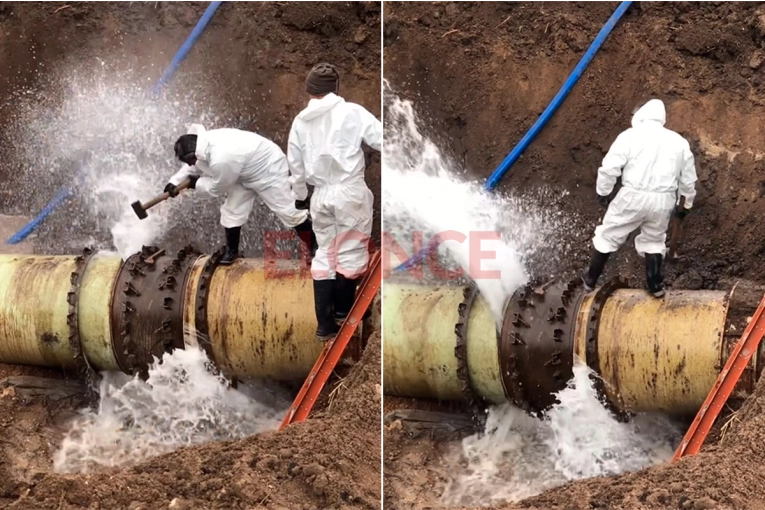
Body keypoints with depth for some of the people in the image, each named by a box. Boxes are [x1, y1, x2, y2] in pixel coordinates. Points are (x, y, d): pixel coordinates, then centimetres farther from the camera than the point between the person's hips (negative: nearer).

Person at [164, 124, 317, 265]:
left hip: (269, 169, -9)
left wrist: (196, 183, -6)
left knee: (287, 209, -3)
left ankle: (315, 246, 11)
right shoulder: (205, 141, -15)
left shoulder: (221, 159, -42)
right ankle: (231, 251, 24)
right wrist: (175, 181, 0)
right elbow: (194, 165, 9)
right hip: (245, 171, 9)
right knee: (232, 209, 8)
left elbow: (217, 188, -22)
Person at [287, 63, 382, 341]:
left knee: (324, 254, 14)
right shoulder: (352, 112, -6)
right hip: (351, 191, -4)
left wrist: (300, 195, 26)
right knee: (352, 251, 12)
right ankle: (343, 309, 24)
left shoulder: (300, 121, 7)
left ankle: (325, 323, 11)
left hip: (320, 195, 4)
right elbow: (380, 139, -13)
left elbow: (295, 165, 13)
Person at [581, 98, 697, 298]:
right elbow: (688, 180, 17)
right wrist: (686, 204, 29)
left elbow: (609, 168, -5)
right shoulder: (679, 142, 12)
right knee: (654, 240, 24)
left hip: (633, 197, -3)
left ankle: (591, 279, 22)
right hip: (663, 200, 3)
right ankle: (656, 286, 24)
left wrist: (603, 192, 8)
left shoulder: (630, 136, -1)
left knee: (609, 235, 13)